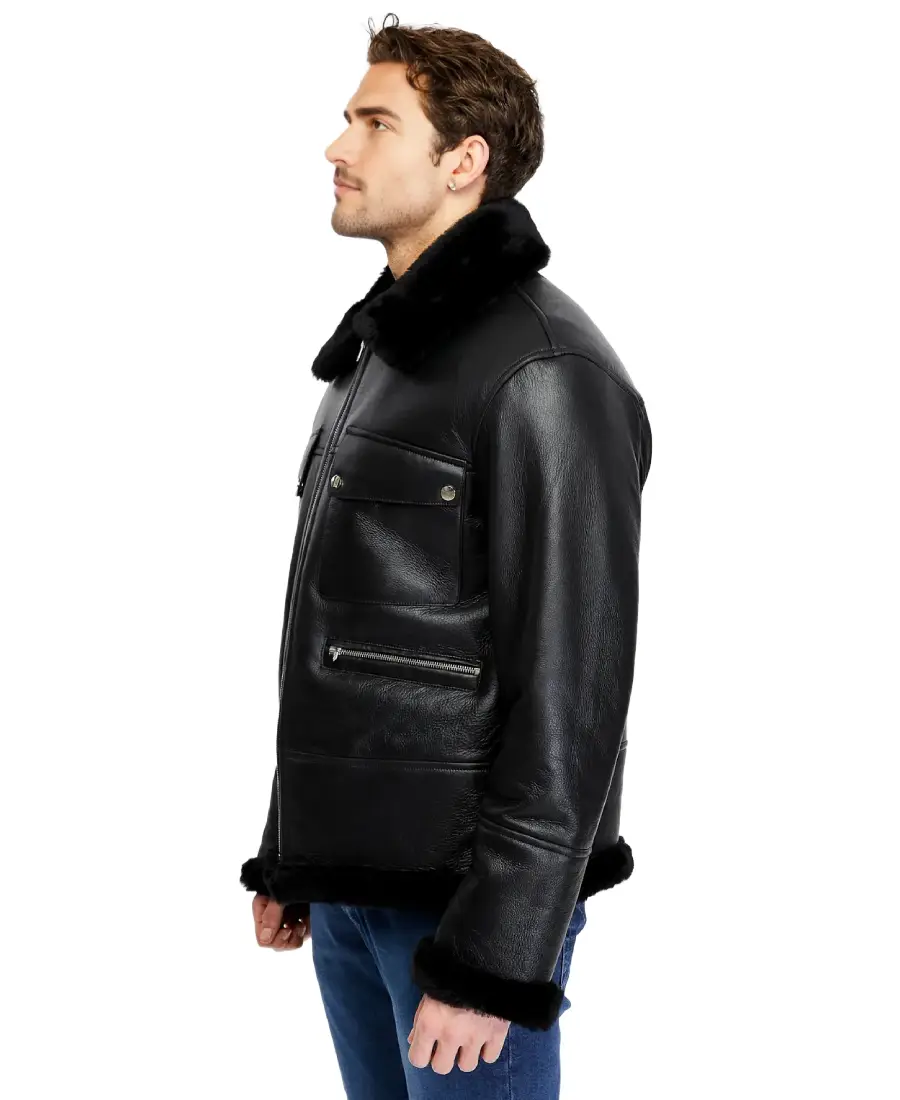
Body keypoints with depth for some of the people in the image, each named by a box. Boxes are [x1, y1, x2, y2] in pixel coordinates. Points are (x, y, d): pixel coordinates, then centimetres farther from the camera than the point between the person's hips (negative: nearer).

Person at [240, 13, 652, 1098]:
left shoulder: (542, 369, -15)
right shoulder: (377, 348, 13)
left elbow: (571, 690, -19)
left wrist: (496, 956, -19)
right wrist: (288, 858, 16)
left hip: (466, 894, -8)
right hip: (350, 878, 8)